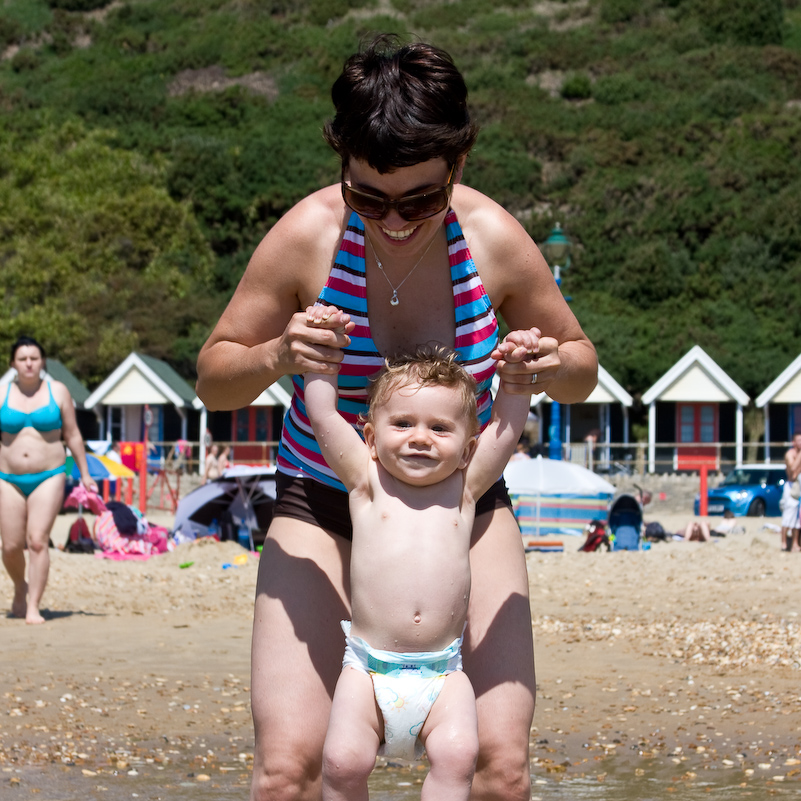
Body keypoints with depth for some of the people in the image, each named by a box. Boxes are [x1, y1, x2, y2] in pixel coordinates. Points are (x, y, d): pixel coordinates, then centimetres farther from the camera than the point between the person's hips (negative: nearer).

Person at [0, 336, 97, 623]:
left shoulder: (58, 391, 4)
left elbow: (72, 435, 9)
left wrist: (84, 474, 9)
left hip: (48, 478, -1)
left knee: (38, 541, -13)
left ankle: (33, 607, -10)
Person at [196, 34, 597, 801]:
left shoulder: (494, 239, -14)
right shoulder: (306, 235, -17)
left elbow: (582, 368, 1)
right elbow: (213, 379, -7)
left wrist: (553, 368, -24)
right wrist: (275, 356, -29)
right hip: (324, 504, -1)